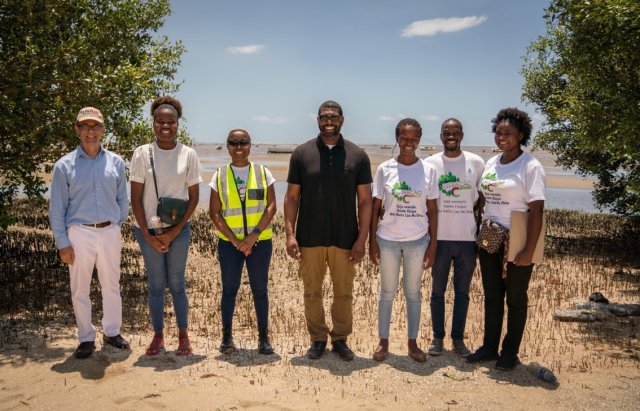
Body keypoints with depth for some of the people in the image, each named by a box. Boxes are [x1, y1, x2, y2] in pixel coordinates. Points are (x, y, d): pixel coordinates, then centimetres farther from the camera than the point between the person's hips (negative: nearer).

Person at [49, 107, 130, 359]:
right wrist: (62, 243, -5)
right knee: (80, 289, 7)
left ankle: (112, 332, 29)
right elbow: (57, 208, -2)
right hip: (80, 234, -2)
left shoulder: (116, 163, 2)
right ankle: (86, 338, 22)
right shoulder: (64, 166, -4)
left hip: (110, 233, 2)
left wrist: (117, 225, 6)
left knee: (112, 286, 12)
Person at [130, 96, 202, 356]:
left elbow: (194, 198, 0)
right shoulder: (142, 153, -3)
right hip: (148, 230, 0)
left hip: (178, 230, 0)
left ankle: (183, 335, 19)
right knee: (155, 285, 7)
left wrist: (175, 230, -7)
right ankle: (158, 335, 22)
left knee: (176, 284, 5)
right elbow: (136, 198, -2)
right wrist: (148, 234, -6)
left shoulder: (188, 155, -2)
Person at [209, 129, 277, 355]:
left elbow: (271, 207, -4)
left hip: (260, 242, 0)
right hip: (229, 243, 0)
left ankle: (263, 337, 14)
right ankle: (227, 336, 16)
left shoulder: (263, 173, 2)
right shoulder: (220, 176, 3)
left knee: (260, 288, 5)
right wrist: (234, 239, -10)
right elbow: (214, 213, -1)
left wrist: (254, 235, -14)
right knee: (229, 288, 6)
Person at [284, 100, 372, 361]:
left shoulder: (357, 155, 0)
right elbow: (292, 197, 2)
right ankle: (317, 339, 28)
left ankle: (340, 338, 29)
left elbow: (365, 200, 0)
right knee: (312, 291, 11)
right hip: (310, 239, 0)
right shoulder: (302, 153, 0)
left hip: (345, 239, 0)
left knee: (344, 293, 11)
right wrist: (290, 234, -7)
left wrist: (361, 239, -6)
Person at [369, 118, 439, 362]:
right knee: (387, 292, 10)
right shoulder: (385, 169, -3)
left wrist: (433, 244, -1)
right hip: (388, 239, 0)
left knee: (414, 292, 11)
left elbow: (432, 211, 2)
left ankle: (412, 342, 24)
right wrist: (372, 241, -2)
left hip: (417, 240, 0)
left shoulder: (428, 170, -2)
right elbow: (375, 207, 1)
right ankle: (383, 342, 22)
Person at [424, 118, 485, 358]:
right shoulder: (430, 163, -1)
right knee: (437, 291, 9)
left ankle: (458, 338, 23)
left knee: (462, 292, 10)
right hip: (440, 238, 0)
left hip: (467, 238, 1)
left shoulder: (476, 163, 0)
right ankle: (437, 337, 22)